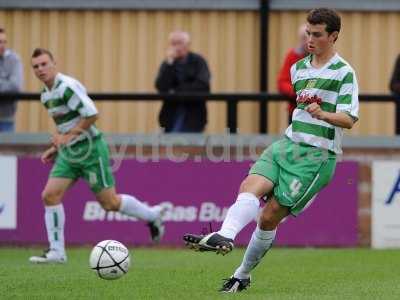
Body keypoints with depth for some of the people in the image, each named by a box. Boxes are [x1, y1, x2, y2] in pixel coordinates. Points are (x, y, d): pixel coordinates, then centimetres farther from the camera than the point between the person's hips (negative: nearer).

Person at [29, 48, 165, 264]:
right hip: (69, 153, 8)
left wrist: (67, 136, -20)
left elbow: (92, 114, -22)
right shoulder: (46, 95, 11)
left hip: (90, 149, -8)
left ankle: (152, 215, 25)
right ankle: (56, 252, -2)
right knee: (50, 195, -7)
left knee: (110, 203, 0)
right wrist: (55, 148, 14)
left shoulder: (68, 86, -18)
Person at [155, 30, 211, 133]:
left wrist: (176, 91, -12)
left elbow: (203, 86, -14)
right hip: (172, 113, 3)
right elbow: (161, 87, -8)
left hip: (193, 114, -3)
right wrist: (169, 63, -14)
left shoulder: (198, 61, 0)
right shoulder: (167, 64, 7)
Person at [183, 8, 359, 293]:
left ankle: (243, 275, 4)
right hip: (287, 144, 6)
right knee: (251, 187, -23)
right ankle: (224, 237, -44)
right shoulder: (298, 68, 16)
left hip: (317, 155, -6)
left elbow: (349, 119, -13)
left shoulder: (344, 73, -5)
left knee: (270, 216, -9)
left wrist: (323, 115, -29)